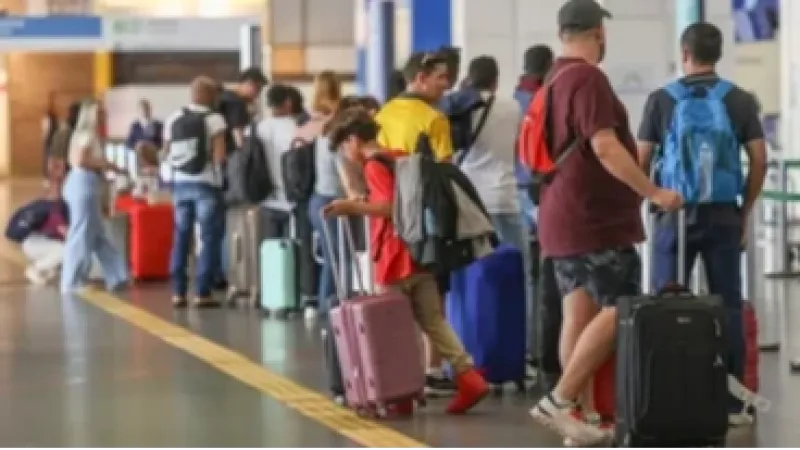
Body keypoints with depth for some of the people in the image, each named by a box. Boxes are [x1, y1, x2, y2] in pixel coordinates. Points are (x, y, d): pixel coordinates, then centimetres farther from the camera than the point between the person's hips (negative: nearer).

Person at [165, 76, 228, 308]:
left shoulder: (174, 118, 8)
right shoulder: (214, 119, -8)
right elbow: (220, 156, -17)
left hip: (180, 183, 5)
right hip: (206, 184, -5)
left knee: (181, 237, 11)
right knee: (210, 237, 2)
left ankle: (178, 292, 10)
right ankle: (202, 293, -2)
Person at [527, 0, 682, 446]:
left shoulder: (554, 80, 15)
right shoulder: (588, 78, -15)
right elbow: (604, 146, -24)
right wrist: (653, 193, -20)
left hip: (564, 220, 9)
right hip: (596, 221, -9)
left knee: (580, 315, 7)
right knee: (618, 312, -8)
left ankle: (585, 413, 7)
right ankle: (560, 399, -10)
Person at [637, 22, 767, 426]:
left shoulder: (661, 100, -1)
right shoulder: (741, 100, 2)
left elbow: (641, 161, -1)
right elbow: (759, 161, 1)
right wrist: (745, 210, 12)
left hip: (676, 213, -1)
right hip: (723, 214, 1)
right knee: (728, 307, 5)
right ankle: (731, 402, 4)